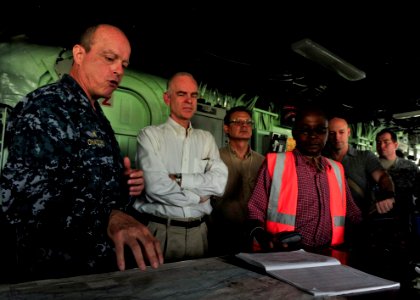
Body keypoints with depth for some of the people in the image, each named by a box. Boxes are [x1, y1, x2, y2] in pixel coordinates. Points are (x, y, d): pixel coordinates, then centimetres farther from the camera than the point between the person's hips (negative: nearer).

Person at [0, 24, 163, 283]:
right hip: (58, 274, -8)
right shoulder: (45, 108, -17)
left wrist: (125, 184, 0)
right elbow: (21, 198, -30)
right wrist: (107, 217, -42)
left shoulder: (97, 117, 12)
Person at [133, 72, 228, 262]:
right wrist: (198, 196, -6)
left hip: (198, 231, 4)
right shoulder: (150, 135, -4)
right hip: (160, 231, -4)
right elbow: (156, 186, -18)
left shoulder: (206, 138, 8)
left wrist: (176, 179, -15)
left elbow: (219, 182, -6)